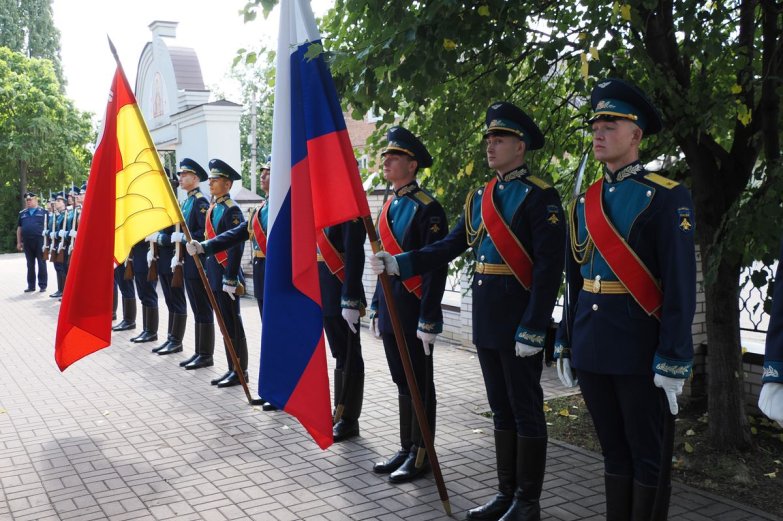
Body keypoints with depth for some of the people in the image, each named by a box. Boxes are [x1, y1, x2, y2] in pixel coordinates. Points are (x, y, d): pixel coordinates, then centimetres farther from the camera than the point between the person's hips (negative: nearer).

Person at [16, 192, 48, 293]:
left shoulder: (43, 212, 2)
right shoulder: (22, 213, 13)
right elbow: (19, 228, 16)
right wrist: (19, 242, 10)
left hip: (40, 241, -4)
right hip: (27, 242, 4)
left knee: (41, 264, 0)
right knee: (30, 265, 9)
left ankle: (43, 285, 5)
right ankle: (31, 286, 15)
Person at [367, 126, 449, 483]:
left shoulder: (427, 208, -12)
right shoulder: (390, 206, 13)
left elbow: (435, 267, -16)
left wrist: (428, 320, -19)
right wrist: (376, 307, 16)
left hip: (413, 311, -8)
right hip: (390, 309, 8)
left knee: (419, 385, 3)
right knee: (402, 382, 15)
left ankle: (421, 455, 15)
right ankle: (406, 449, 27)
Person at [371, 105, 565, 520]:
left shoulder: (540, 197, -10)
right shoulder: (479, 197, 13)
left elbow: (549, 268, -15)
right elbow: (449, 247, 13)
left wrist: (533, 330, -19)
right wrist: (398, 263, 1)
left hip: (519, 322, -7)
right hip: (486, 320, 7)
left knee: (526, 411, 4)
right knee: (501, 410, 15)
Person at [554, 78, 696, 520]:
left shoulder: (666, 197, -8)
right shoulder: (586, 201, 11)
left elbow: (680, 285, -12)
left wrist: (673, 362, -15)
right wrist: (565, 344, 14)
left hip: (639, 346, -6)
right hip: (591, 345, 6)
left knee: (648, 455, 7)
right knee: (613, 449, 17)